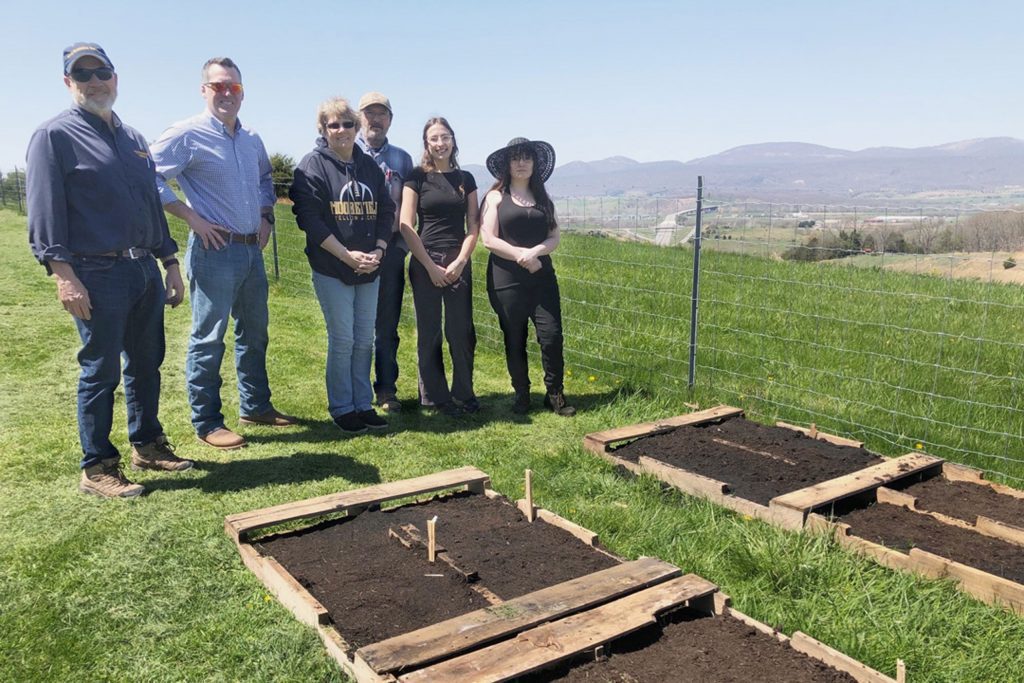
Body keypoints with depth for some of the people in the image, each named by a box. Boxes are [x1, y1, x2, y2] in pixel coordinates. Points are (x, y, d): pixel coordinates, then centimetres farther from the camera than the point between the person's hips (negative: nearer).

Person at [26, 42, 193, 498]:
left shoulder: (133, 138, 17)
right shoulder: (55, 135, -4)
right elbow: (44, 211, -11)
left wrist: (170, 263, 16)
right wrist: (63, 274, -19)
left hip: (145, 272, 7)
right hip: (99, 276, -7)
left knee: (146, 363, 14)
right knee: (100, 371, 0)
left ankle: (147, 445, 28)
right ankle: (97, 469, 11)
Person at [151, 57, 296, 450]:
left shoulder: (252, 140, 13)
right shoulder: (187, 135, -9)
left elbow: (265, 178, 31)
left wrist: (266, 213, 15)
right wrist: (191, 217, -16)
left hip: (252, 251, 8)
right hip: (214, 251, -7)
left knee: (254, 333, 15)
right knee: (208, 338, -1)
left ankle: (255, 406, 29)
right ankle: (206, 422, 9)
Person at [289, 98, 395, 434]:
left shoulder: (369, 166, 11)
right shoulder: (313, 165, -6)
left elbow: (386, 211, 12)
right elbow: (309, 218, -13)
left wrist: (379, 250, -5)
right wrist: (347, 255, -17)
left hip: (369, 268, 5)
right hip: (331, 270, -5)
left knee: (365, 339, 9)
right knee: (342, 339, -1)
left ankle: (363, 404, 20)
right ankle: (341, 408, 13)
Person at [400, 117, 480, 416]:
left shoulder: (465, 179, 9)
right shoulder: (418, 177, 1)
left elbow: (473, 226, 7)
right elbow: (407, 226, -5)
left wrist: (460, 261, -7)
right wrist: (430, 266, -10)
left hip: (458, 264, 2)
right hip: (425, 263, -2)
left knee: (461, 332, 3)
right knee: (429, 333, 3)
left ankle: (464, 394, 16)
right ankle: (435, 397, 13)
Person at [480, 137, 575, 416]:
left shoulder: (543, 198, 14)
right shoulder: (496, 196, 3)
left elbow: (554, 237, 7)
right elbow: (489, 239, -6)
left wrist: (534, 252, -13)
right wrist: (524, 258, -10)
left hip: (542, 277, 3)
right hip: (506, 280, -2)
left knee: (551, 336, -6)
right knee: (514, 340, 4)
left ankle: (555, 394, 8)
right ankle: (521, 394, 19)